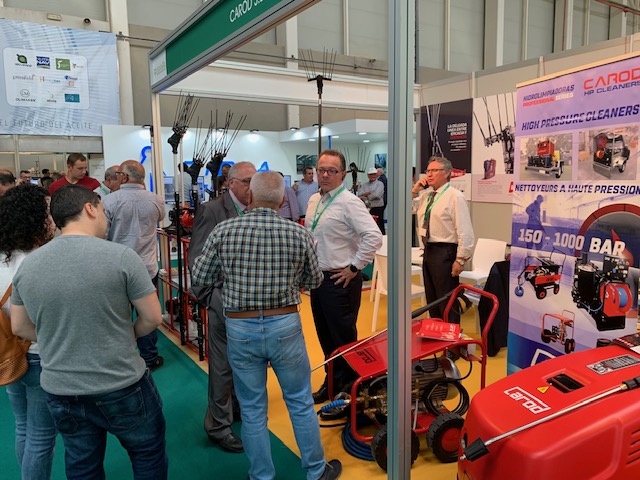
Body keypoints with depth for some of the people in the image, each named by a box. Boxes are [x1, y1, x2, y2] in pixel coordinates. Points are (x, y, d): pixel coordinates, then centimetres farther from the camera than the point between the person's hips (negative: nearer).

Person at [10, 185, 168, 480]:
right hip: (122, 387, -4)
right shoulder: (121, 256, -18)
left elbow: (19, 327, 8)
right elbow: (153, 317, -13)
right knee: (148, 453, 19)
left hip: (60, 391, 5)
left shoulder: (27, 264, -3)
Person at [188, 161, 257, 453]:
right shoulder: (211, 210, -9)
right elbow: (197, 259, -10)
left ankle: (240, 405, 40)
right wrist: (209, 297, -13)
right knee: (223, 365, 6)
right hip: (226, 300, -5)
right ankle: (218, 426, 24)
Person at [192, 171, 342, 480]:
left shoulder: (224, 232, -9)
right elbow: (314, 281, 4)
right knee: (301, 403, 18)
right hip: (285, 326, 0)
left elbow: (200, 278, 0)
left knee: (253, 410, 16)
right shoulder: (299, 235, -8)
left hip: (240, 328, 0)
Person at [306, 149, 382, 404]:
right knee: (325, 336, 19)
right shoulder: (313, 200, 10)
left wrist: (354, 268, -18)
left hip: (340, 280, -8)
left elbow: (374, 237, -23)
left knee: (343, 338, 5)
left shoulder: (349, 202, -15)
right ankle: (332, 382, 36)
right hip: (317, 278, 8)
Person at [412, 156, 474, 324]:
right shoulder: (426, 195, 11)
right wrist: (414, 191, 4)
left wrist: (461, 260, -19)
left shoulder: (455, 196, -12)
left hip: (445, 253, -8)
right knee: (432, 300, 19)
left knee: (447, 302, 1)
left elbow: (465, 231, -17)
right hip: (428, 251, 8)